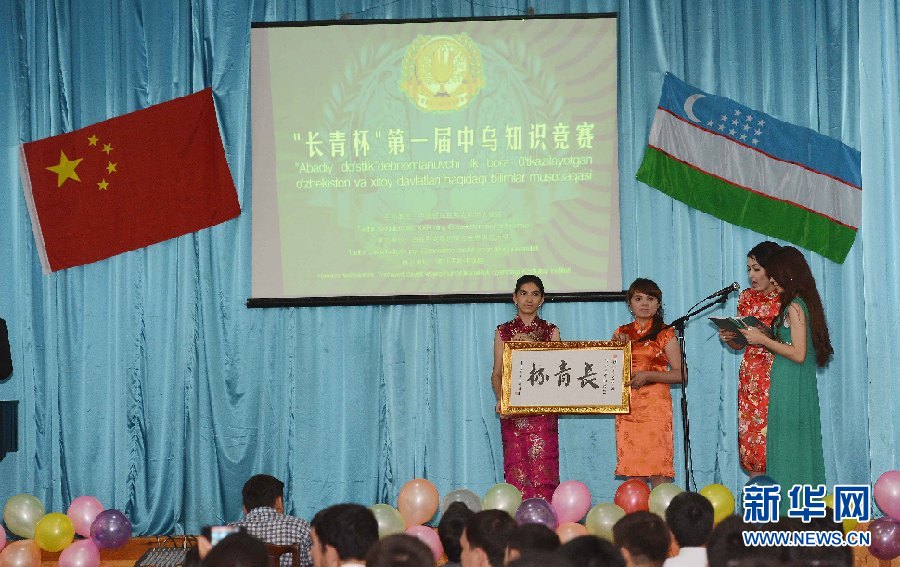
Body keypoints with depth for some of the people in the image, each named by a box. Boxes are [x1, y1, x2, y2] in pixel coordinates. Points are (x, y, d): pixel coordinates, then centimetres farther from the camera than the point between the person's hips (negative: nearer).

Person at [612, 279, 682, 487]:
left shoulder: (665, 334, 2)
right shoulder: (622, 333, 14)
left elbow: (679, 374, -2)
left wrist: (648, 375, -15)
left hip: (656, 405, -4)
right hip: (628, 407, 4)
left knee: (658, 469, -10)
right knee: (633, 471, 1)